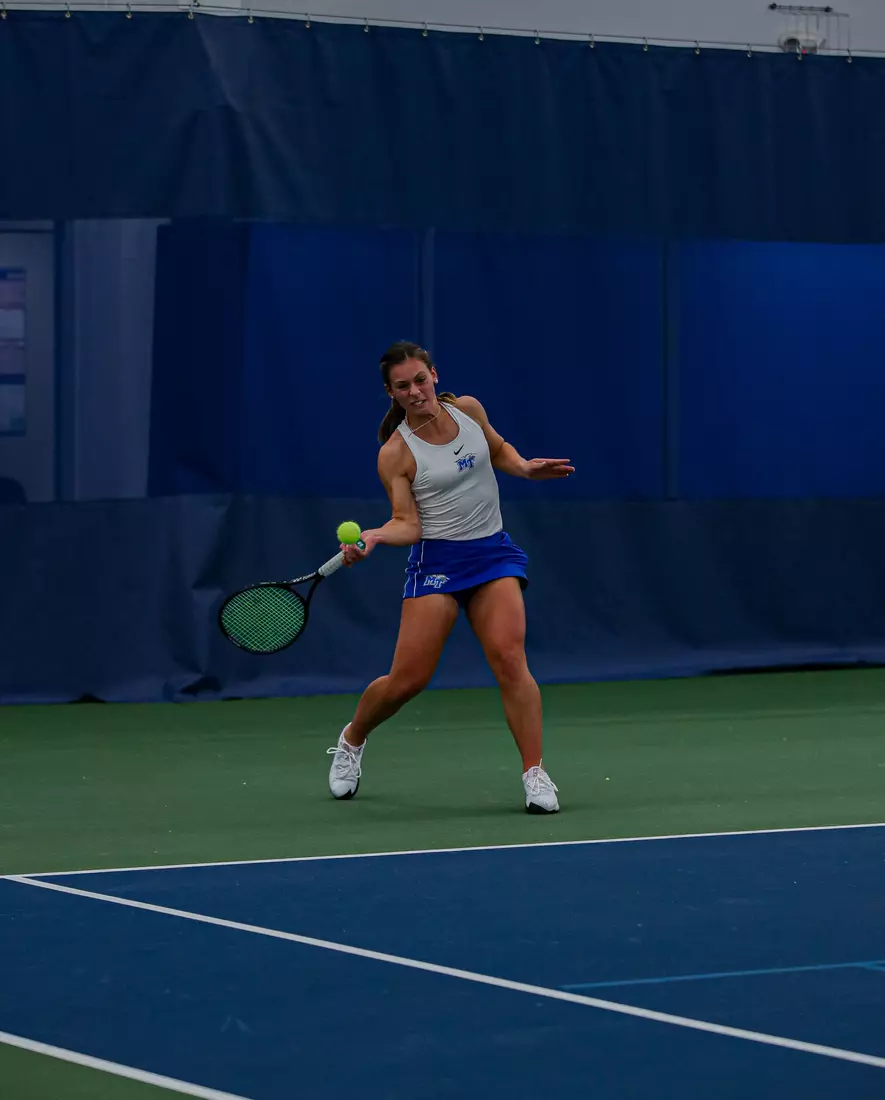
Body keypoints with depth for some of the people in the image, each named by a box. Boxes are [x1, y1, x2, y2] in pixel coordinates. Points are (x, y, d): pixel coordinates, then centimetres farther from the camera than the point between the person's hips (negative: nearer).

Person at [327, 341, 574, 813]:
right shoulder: (395, 454, -8)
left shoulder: (468, 410, 3)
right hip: (437, 558, -3)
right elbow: (408, 524, -10)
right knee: (407, 679, -5)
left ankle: (535, 774, -14)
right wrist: (371, 538, -29)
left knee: (509, 657, -18)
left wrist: (525, 468, 4)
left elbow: (499, 449, 23)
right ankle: (352, 739, 26)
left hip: (493, 552, 3)